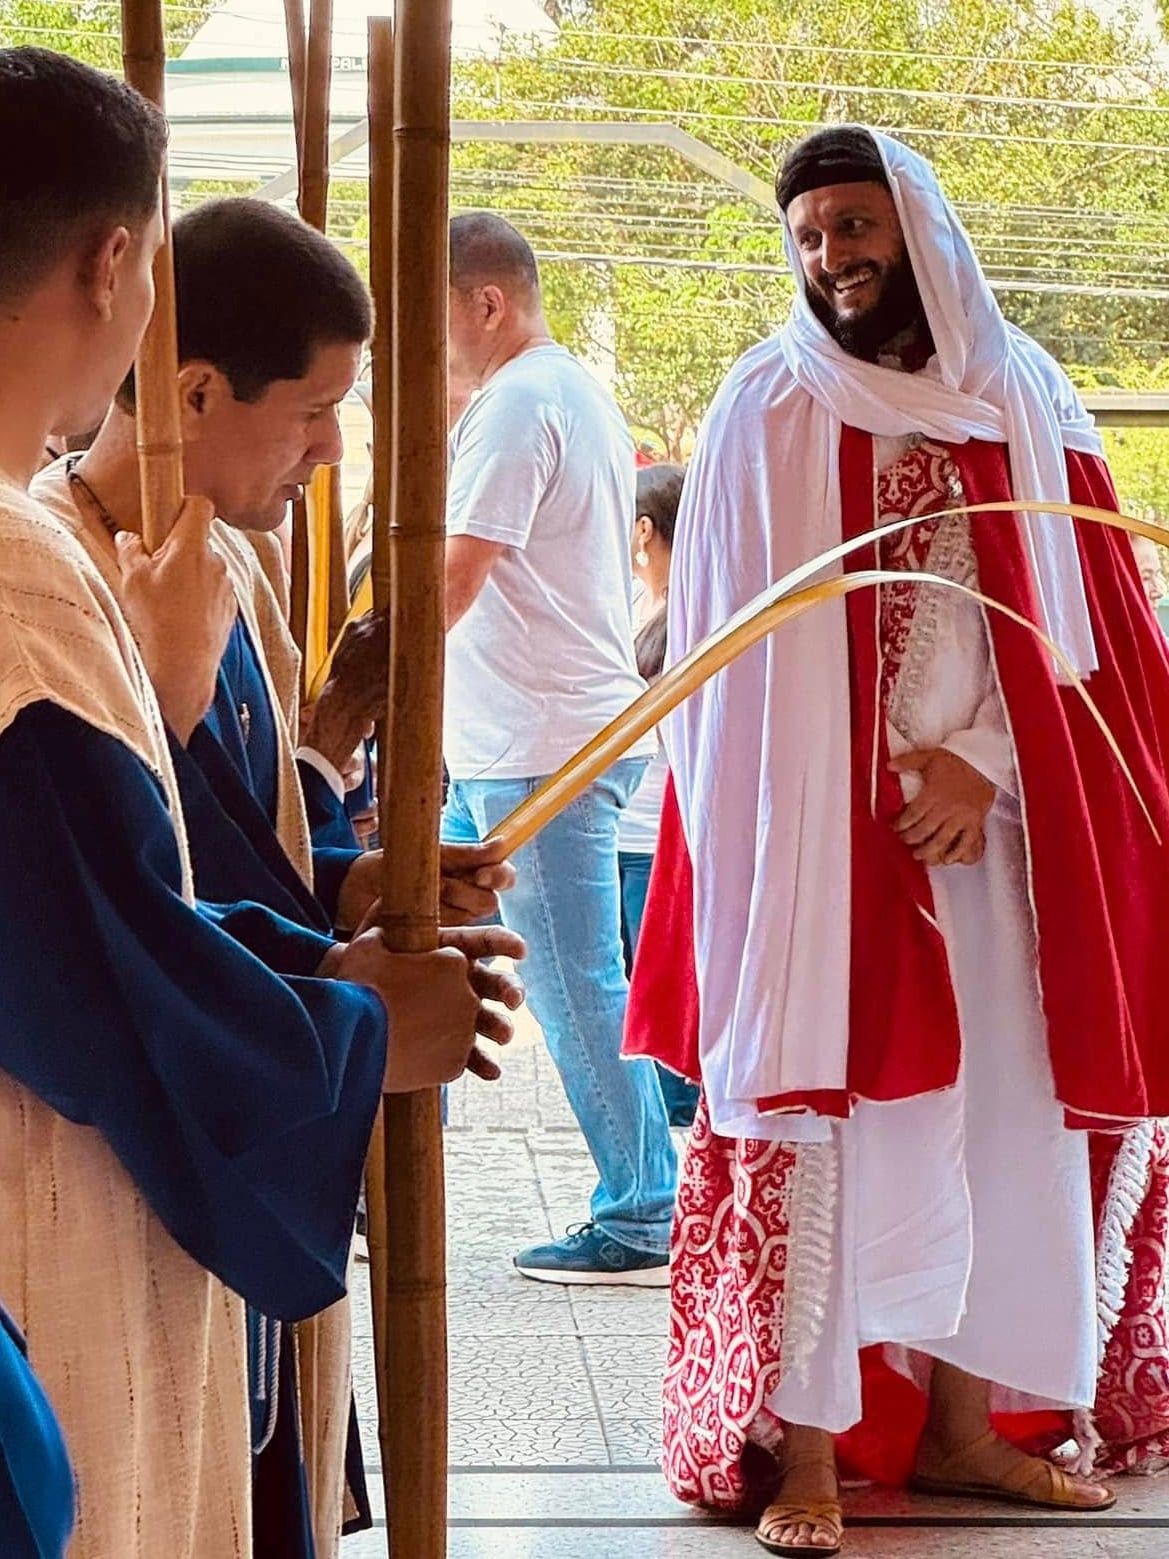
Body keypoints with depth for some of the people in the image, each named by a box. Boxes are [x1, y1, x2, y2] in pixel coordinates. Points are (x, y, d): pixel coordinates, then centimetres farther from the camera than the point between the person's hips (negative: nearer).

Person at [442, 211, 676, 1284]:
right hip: (509, 747, 11)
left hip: (541, 749, -11)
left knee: (579, 990, -4)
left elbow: (455, 579, -19)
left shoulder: (519, 404, -15)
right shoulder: (582, 394, 17)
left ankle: (646, 1225, 3)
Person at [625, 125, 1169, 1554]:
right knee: (820, 1128, -4)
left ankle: (960, 1420, 20)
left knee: (997, 1117, 7)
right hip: (821, 839, -3)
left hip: (994, 837, 4)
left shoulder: (1025, 404, 7)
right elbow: (733, 656, -2)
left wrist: (982, 760, -10)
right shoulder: (767, 413, 0)